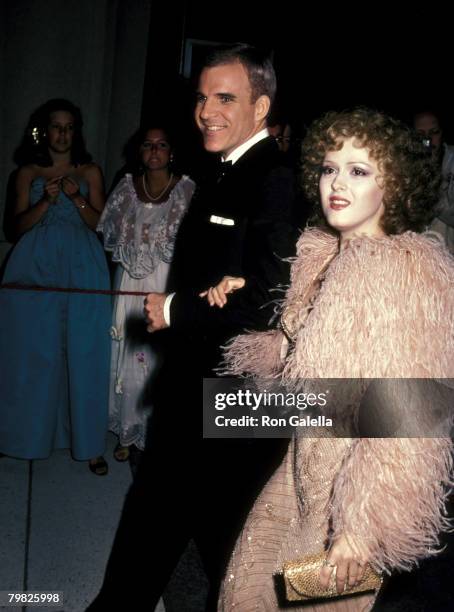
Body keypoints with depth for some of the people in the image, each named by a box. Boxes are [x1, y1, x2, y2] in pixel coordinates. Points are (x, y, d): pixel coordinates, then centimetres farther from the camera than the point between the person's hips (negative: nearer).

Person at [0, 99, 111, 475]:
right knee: (33, 351, 3)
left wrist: (76, 197, -13)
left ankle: (88, 441, 3)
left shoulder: (90, 171, 10)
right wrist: (46, 200, -13)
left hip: (81, 268, -1)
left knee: (82, 353, -2)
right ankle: (31, 431, 18)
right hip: (36, 267, 1)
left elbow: (100, 224, 4)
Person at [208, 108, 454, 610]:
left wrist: (362, 527, -22)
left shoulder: (411, 270, -21)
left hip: (363, 480, -6)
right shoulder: (320, 254, 2)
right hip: (304, 463, 7)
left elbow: (409, 417, -23)